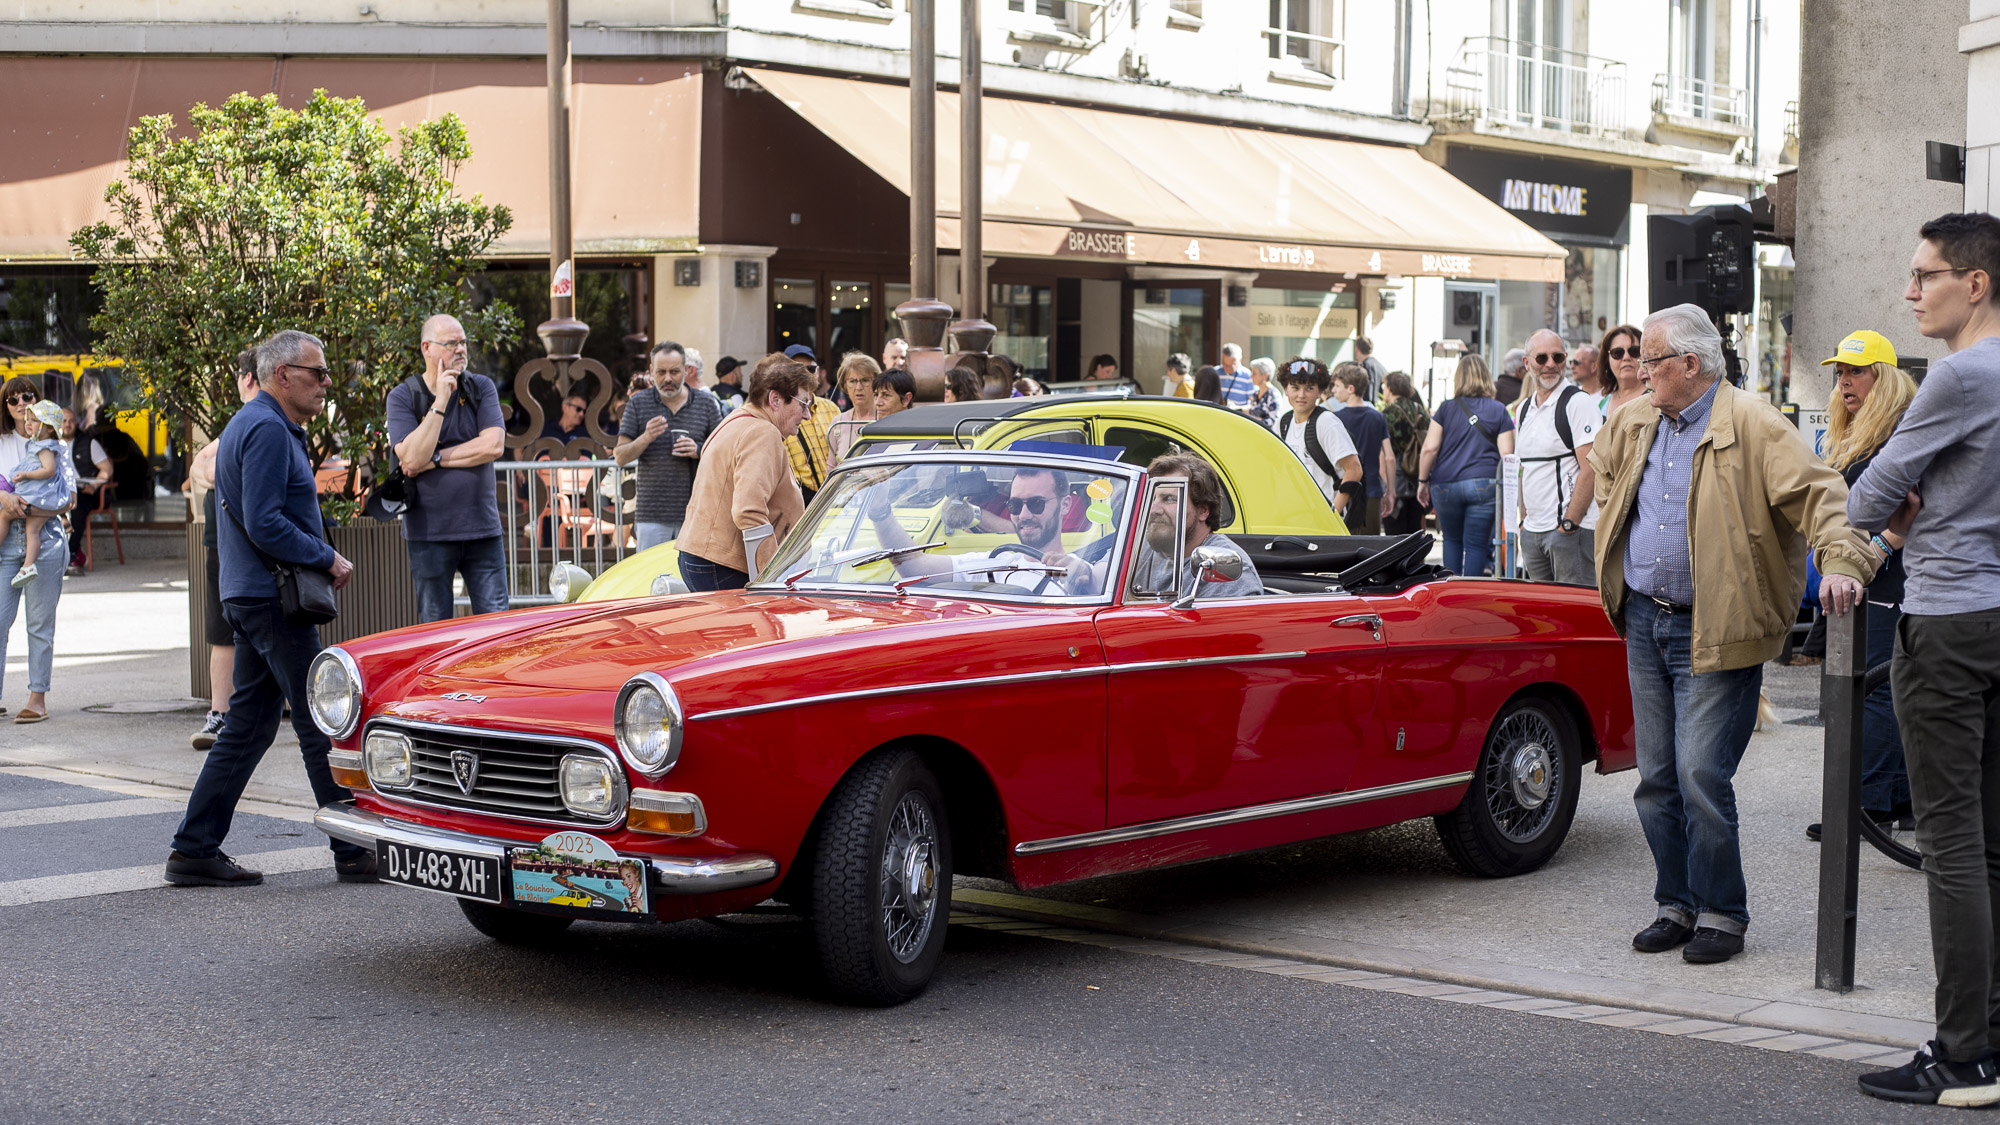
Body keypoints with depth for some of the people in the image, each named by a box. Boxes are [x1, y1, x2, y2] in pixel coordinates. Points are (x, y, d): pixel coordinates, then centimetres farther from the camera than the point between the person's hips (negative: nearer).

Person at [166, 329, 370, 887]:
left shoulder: (252, 424, 19)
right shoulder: (267, 430, -15)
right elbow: (265, 525, -22)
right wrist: (328, 558, -14)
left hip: (252, 595, 11)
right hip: (272, 597, -11)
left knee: (248, 725, 11)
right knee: (323, 725, -6)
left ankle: (195, 850, 11)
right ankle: (355, 852, -1)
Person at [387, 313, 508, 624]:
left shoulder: (481, 388, 6)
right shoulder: (403, 397, -1)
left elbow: (493, 446, -8)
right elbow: (412, 459, -15)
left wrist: (434, 459, -9)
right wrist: (440, 401, -15)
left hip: (482, 527, 2)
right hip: (429, 531, -1)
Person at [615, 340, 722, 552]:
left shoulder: (706, 403, 7)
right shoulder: (638, 403, 6)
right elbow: (620, 457, 4)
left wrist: (698, 451, -10)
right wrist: (645, 438, -15)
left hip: (694, 511, 0)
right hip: (651, 514, 0)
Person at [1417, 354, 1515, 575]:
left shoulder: (1446, 409, 4)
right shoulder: (1499, 411, 4)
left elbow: (1430, 448, -2)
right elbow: (1506, 454, -2)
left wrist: (1423, 481, 8)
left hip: (1445, 486, 1)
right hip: (1484, 487, -1)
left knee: (1452, 540, 18)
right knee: (1476, 545, 2)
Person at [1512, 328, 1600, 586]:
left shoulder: (1579, 402, -7)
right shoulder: (1524, 408, 17)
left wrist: (1568, 524, -17)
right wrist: (1524, 520, 16)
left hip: (1572, 529, -7)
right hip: (1532, 532, 8)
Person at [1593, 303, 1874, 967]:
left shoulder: (1752, 425, -14)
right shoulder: (1636, 422, 9)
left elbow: (1819, 492, -22)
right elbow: (1602, 463, 32)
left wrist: (1840, 564, -36)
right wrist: (1617, 515, 22)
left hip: (1714, 632, -7)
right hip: (1645, 622, 7)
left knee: (1701, 777, -10)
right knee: (1657, 779, 11)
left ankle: (1721, 914, 5)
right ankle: (1677, 905, 23)